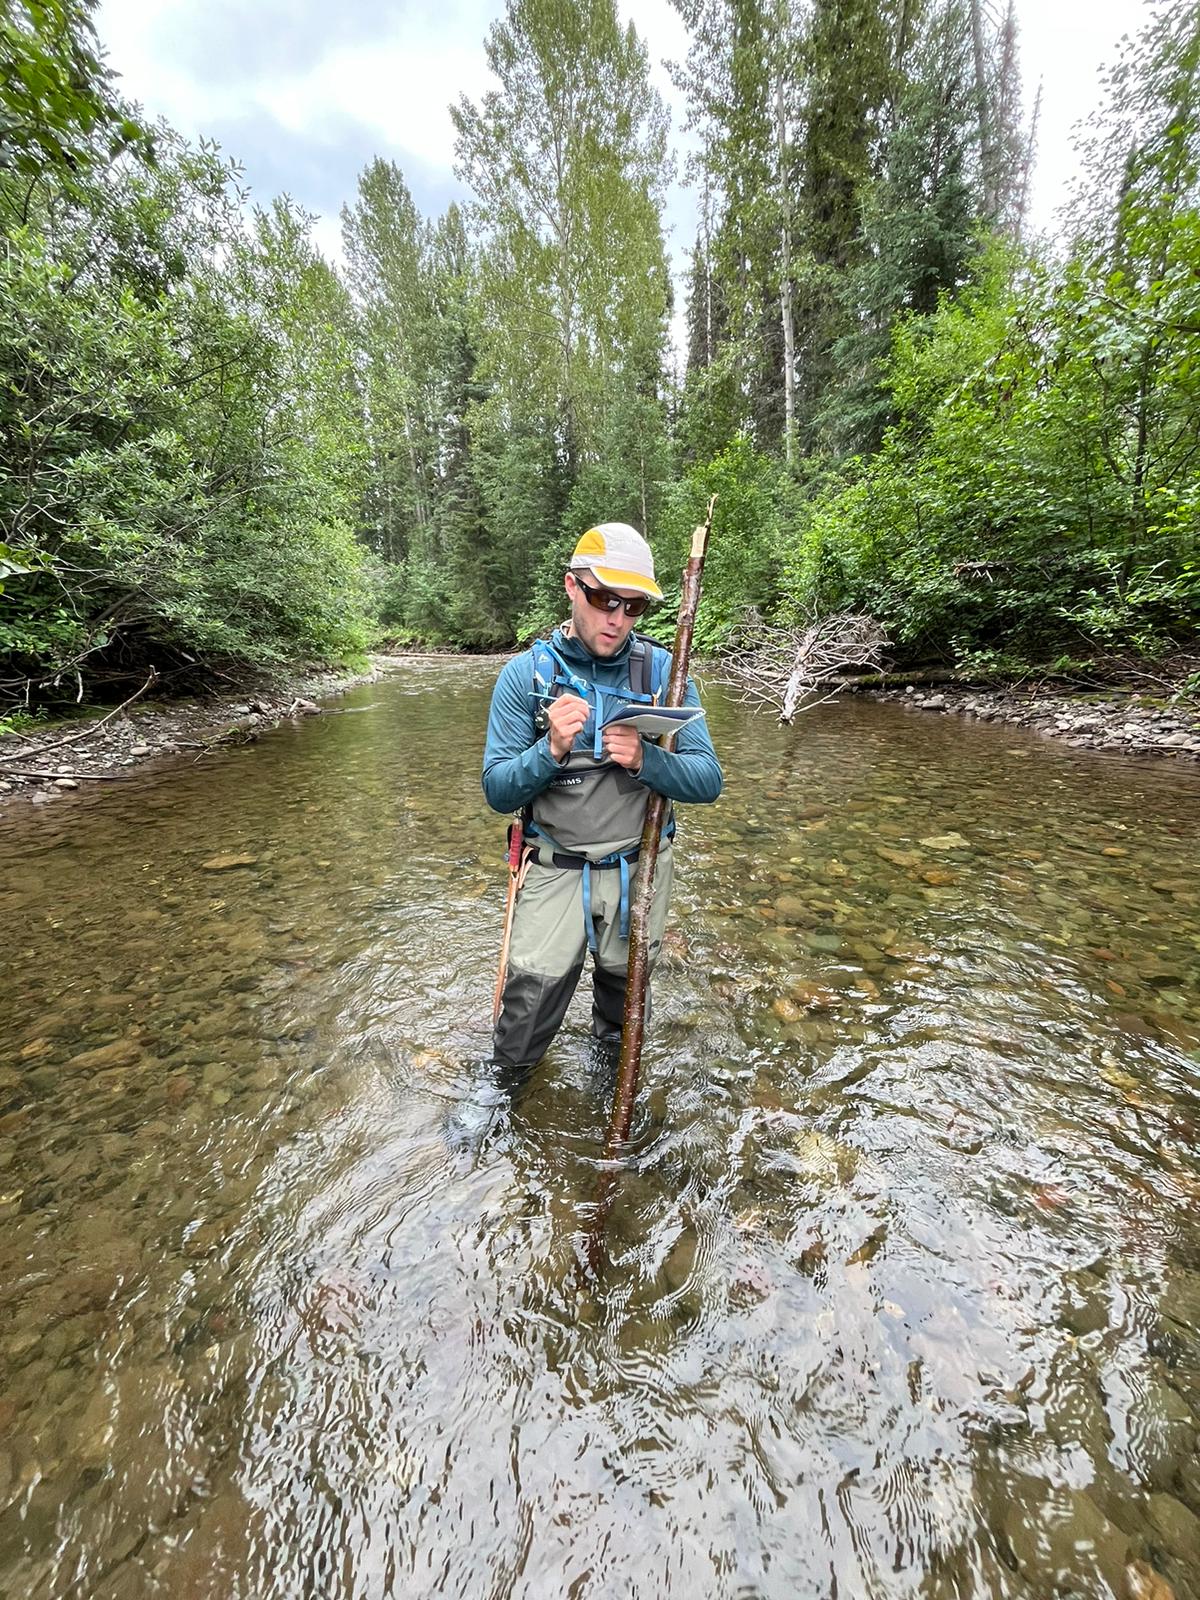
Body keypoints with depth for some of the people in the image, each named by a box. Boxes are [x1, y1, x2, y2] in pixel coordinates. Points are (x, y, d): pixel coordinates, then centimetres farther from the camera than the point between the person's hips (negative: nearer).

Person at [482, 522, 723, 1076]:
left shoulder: (663, 671, -8)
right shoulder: (526, 673, -9)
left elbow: (708, 781, -11)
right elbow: (497, 792, -11)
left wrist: (644, 759, -29)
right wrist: (551, 750, -30)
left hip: (638, 866, 2)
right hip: (555, 865, -1)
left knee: (624, 981, 23)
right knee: (531, 997, -4)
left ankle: (612, 1053, 57)